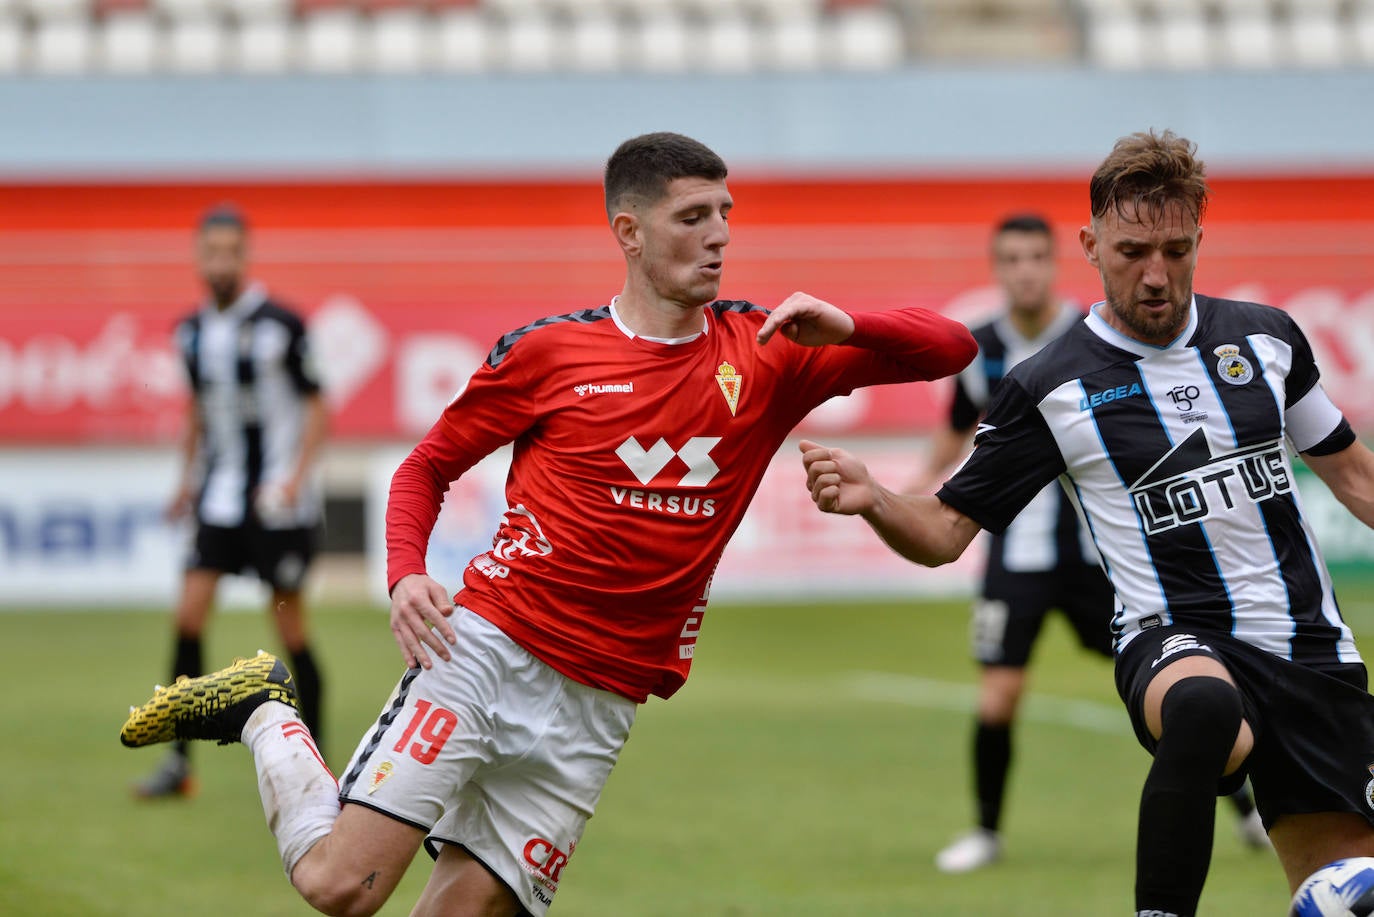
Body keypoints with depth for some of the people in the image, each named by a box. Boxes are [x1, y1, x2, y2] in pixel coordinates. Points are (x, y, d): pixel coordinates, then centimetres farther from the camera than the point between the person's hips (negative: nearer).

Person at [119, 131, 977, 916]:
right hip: (488, 647, -3)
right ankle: (266, 715, 15)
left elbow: (953, 347, 4)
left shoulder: (767, 353, 7)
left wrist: (846, 329, -16)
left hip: (599, 704, 3)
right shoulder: (552, 349, 2)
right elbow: (428, 464, 11)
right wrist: (405, 574, -8)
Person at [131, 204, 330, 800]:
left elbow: (316, 409, -6)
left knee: (289, 626, -1)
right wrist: (188, 480, 18)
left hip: (279, 500, -5)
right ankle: (179, 760, -2)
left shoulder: (281, 325, -10)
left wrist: (296, 477, -17)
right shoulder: (193, 331, 6)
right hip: (221, 497, 5)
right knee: (189, 613, -7)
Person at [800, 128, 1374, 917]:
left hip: (1311, 646, 5)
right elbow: (946, 532, -1)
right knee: (1203, 706, -41)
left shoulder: (1266, 337, 7)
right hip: (1178, 642, -4)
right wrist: (872, 500, -21)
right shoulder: (1050, 389, -3)